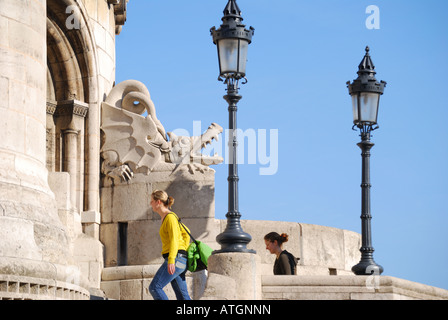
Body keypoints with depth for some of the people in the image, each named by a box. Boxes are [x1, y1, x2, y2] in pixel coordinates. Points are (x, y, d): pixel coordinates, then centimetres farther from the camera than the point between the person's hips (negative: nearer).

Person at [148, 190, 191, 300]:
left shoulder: (170, 217, -9)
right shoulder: (165, 217, 20)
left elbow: (174, 239, -19)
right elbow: (185, 232, 30)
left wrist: (171, 260, -28)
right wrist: (185, 251, 22)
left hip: (176, 259, -10)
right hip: (181, 261, 10)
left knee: (154, 287, -13)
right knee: (182, 295, 4)